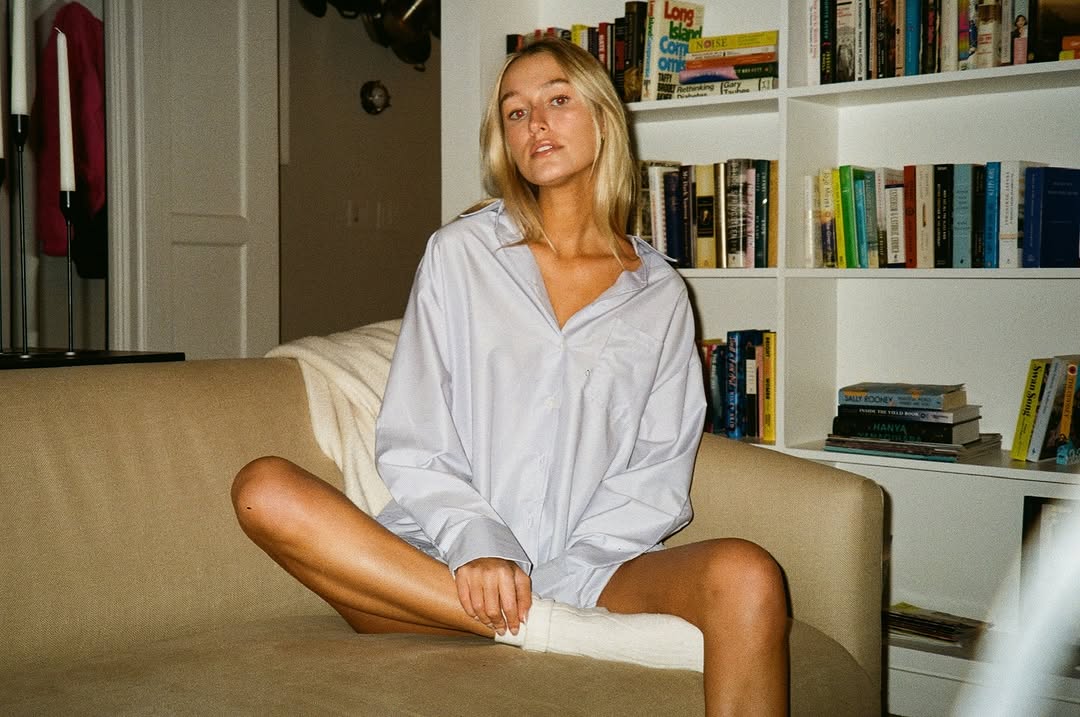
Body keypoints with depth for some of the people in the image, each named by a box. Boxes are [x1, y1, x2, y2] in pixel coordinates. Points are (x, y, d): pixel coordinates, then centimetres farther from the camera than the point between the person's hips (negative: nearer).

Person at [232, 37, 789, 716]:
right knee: (265, 488, -27)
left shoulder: (660, 294, 12)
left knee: (746, 576, -32)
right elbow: (413, 443, 4)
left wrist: (560, 573, -11)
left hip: (589, 573, -1)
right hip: (448, 562, 2)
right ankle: (545, 628, -27)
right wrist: (478, 547, -15)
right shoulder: (459, 253, 10)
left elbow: (659, 475, 6)